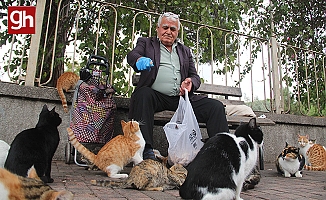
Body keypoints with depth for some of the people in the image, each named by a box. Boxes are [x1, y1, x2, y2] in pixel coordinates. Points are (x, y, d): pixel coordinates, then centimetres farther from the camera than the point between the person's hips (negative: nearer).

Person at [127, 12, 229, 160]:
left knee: (216, 106, -15)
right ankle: (146, 150, -34)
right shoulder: (145, 43, 17)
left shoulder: (185, 50, 26)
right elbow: (132, 55, -4)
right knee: (142, 94, -36)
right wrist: (140, 60, -30)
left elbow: (195, 76, 20)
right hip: (156, 96, -3)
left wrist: (190, 82, -6)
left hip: (181, 97, 3)